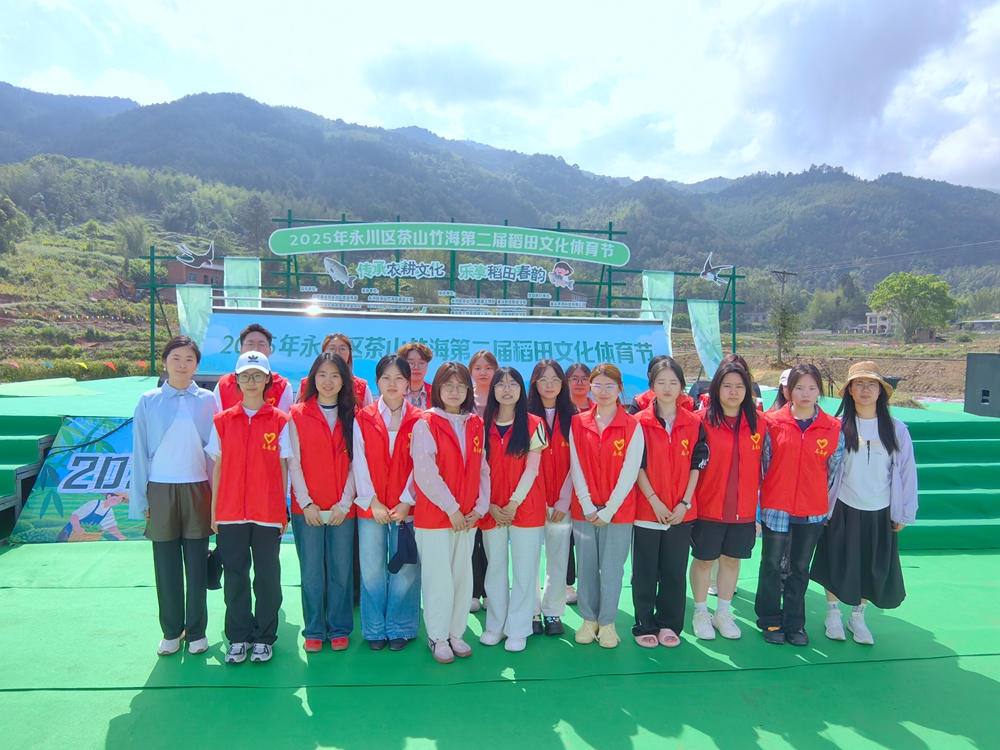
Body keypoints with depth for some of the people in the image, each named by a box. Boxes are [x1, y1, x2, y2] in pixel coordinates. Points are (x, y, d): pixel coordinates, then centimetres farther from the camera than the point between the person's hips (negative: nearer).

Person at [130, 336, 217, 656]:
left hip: (198, 490, 0)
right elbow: (140, 453, 4)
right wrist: (139, 500, 2)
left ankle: (196, 631, 20)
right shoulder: (148, 402, 2)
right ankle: (171, 632, 23)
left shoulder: (207, 401, 1)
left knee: (197, 566, 6)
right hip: (160, 490, 1)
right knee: (166, 566, 8)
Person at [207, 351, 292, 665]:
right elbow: (217, 467, 7)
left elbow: (283, 467, 2)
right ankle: (238, 638, 23)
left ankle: (264, 638, 21)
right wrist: (213, 510, 4)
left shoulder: (280, 421, 0)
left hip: (268, 512, -1)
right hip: (230, 512, 1)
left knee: (267, 577, 6)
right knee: (235, 577, 9)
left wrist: (283, 511, -1)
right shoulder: (223, 421, 5)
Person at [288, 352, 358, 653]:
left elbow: (355, 464, 2)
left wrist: (345, 503, -7)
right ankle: (314, 630, 22)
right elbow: (294, 463, -1)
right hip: (307, 507, -1)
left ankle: (339, 629, 22)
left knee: (341, 570, 6)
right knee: (312, 573, 6)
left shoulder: (352, 417, 5)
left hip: (343, 509, 1)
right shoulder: (298, 414, 2)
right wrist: (306, 503, -8)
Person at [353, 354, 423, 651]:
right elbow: (360, 463, -1)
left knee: (404, 570, 4)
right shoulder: (363, 418, 4)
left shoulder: (418, 420, 2)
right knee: (372, 570, 6)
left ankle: (400, 628, 21)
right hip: (370, 507, 1)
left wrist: (406, 501, -11)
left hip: (406, 507, 0)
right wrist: (372, 502, -9)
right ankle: (375, 630, 22)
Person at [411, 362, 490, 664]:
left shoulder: (476, 425, 9)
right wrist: (451, 508, -13)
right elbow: (425, 472, -12)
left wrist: (480, 507, -2)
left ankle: (456, 633, 27)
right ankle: (437, 637, 20)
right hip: (433, 515, -4)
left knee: (463, 578, 10)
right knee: (439, 580, 2)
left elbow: (482, 470, 8)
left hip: (467, 517, 4)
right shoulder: (426, 424, -6)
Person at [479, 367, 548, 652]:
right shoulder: (483, 426, 5)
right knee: (495, 567, 11)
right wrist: (490, 505, -7)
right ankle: (495, 625, 26)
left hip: (526, 506, -2)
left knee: (524, 569, 4)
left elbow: (532, 468, -6)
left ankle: (518, 629, 17)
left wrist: (514, 503, -12)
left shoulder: (533, 425, -2)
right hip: (492, 509, 2)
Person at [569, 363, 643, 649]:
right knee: (586, 567, 10)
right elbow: (576, 468, 0)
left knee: (612, 568, 5)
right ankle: (589, 619, 26)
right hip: (584, 510, 2)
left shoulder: (632, 426, -4)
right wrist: (587, 506, -8)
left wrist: (609, 510, -11)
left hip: (618, 510, -2)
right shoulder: (577, 424, 3)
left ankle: (607, 622, 22)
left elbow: (629, 472, -8)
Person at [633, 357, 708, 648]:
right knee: (645, 572, 6)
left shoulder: (694, 424, 3)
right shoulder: (640, 422, -4)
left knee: (675, 572, 10)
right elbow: (637, 467, -6)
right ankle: (645, 626, 21)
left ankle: (669, 625, 26)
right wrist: (655, 501, -12)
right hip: (647, 510, -2)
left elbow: (696, 466, 3)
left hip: (681, 512, 2)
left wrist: (684, 503, -5)